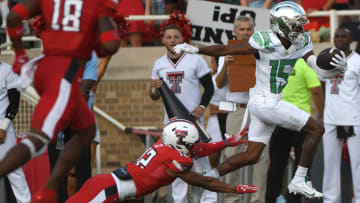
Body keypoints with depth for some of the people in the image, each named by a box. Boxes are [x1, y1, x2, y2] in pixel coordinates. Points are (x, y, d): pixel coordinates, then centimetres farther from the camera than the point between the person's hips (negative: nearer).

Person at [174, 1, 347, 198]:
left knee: (251, 156, 12)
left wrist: (339, 67, -19)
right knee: (316, 130, -7)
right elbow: (225, 49, -14)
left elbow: (322, 71, 2)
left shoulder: (302, 43, 1)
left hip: (273, 102, 8)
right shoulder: (264, 43, -19)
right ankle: (298, 181, -2)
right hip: (265, 103, -8)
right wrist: (195, 49, -17)